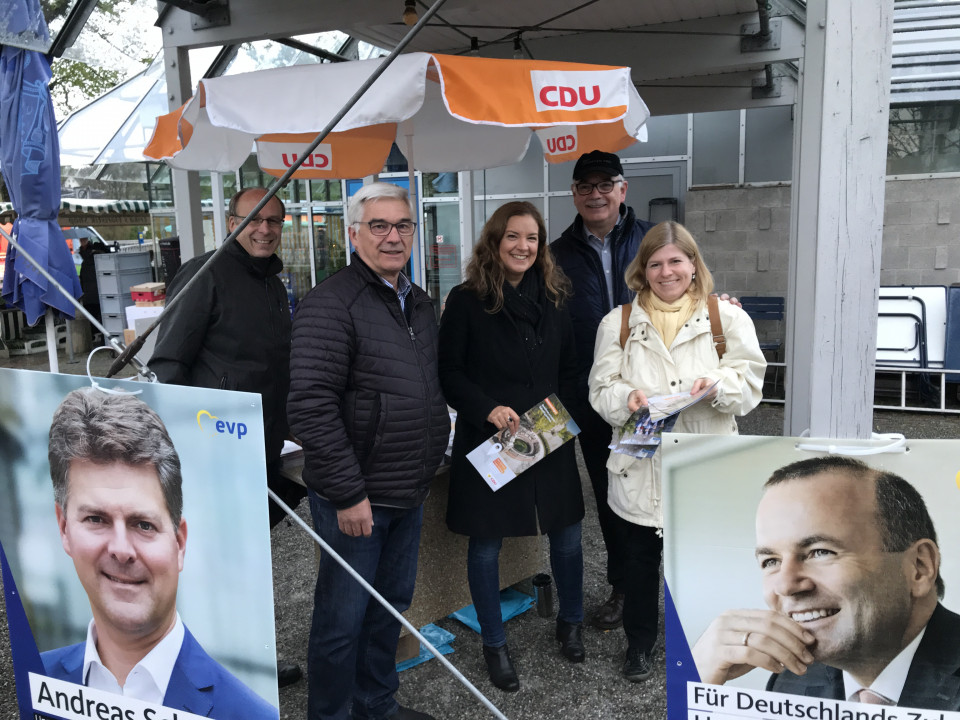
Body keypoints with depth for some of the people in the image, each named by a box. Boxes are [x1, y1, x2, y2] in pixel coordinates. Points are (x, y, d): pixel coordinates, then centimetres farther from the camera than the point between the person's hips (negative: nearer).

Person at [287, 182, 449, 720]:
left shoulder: (421, 304, 11)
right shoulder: (332, 303, -15)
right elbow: (311, 405, -21)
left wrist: (429, 466, 16)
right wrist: (348, 493, -20)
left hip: (410, 493, 8)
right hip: (356, 496, -8)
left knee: (392, 604, 20)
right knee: (343, 616, 6)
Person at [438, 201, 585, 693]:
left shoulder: (552, 298, 7)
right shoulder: (467, 301, -6)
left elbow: (568, 369, 13)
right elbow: (449, 373, -6)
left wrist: (560, 407, -3)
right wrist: (488, 409, -19)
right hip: (487, 443, -3)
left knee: (566, 536, 12)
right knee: (486, 545, 8)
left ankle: (571, 623, 39)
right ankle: (494, 644, 29)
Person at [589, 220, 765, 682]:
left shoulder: (727, 317, 3)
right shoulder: (619, 323, 5)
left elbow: (750, 383, -1)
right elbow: (601, 391, 1)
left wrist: (718, 386, -22)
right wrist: (626, 397, -21)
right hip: (640, 468, 1)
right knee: (640, 561, 15)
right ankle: (638, 645, 38)